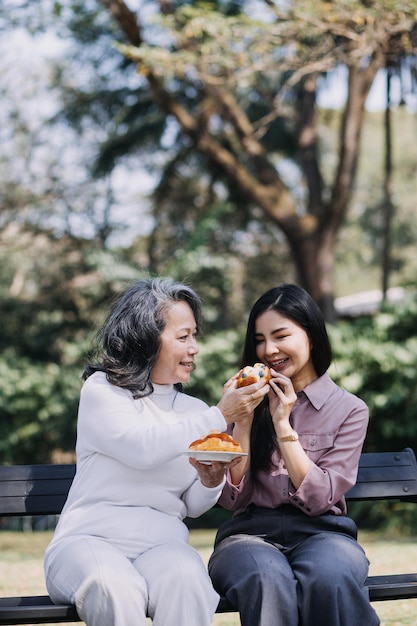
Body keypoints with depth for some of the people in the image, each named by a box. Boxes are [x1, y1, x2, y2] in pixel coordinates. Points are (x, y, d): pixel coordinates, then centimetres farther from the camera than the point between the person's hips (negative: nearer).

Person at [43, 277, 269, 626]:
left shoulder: (194, 411, 17)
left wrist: (210, 482, -7)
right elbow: (144, 448, -16)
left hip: (162, 543, 3)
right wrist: (220, 417, -13)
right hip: (89, 538, -3)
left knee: (186, 578, -33)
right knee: (114, 586, -38)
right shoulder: (102, 391, 3)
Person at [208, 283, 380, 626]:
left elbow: (318, 499, -4)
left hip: (321, 533, -1)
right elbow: (232, 499, 4)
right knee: (268, 581, -37)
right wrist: (243, 421, -6)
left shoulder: (349, 410, 6)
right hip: (251, 533, 1)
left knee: (329, 578, -38)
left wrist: (282, 424, -10)